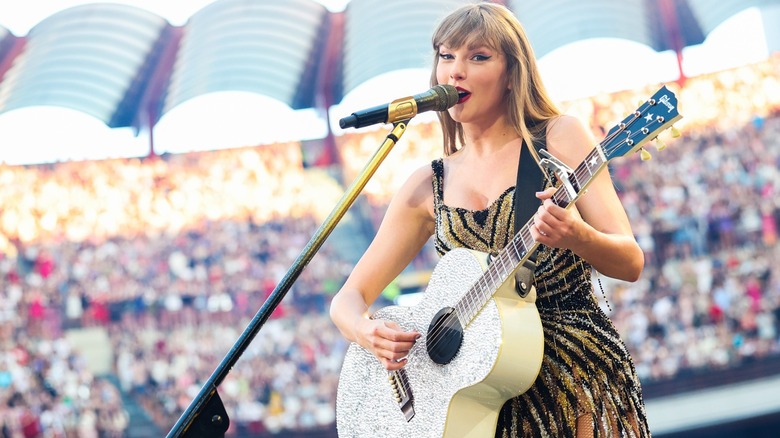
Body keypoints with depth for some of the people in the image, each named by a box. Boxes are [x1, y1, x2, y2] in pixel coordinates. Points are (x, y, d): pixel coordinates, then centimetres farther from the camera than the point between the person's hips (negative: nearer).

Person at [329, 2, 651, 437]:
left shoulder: (558, 137, 1)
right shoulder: (428, 187, 10)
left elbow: (631, 263, -4)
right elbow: (351, 297, 12)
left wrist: (576, 236, -25)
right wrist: (366, 329, -12)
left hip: (579, 368, -3)